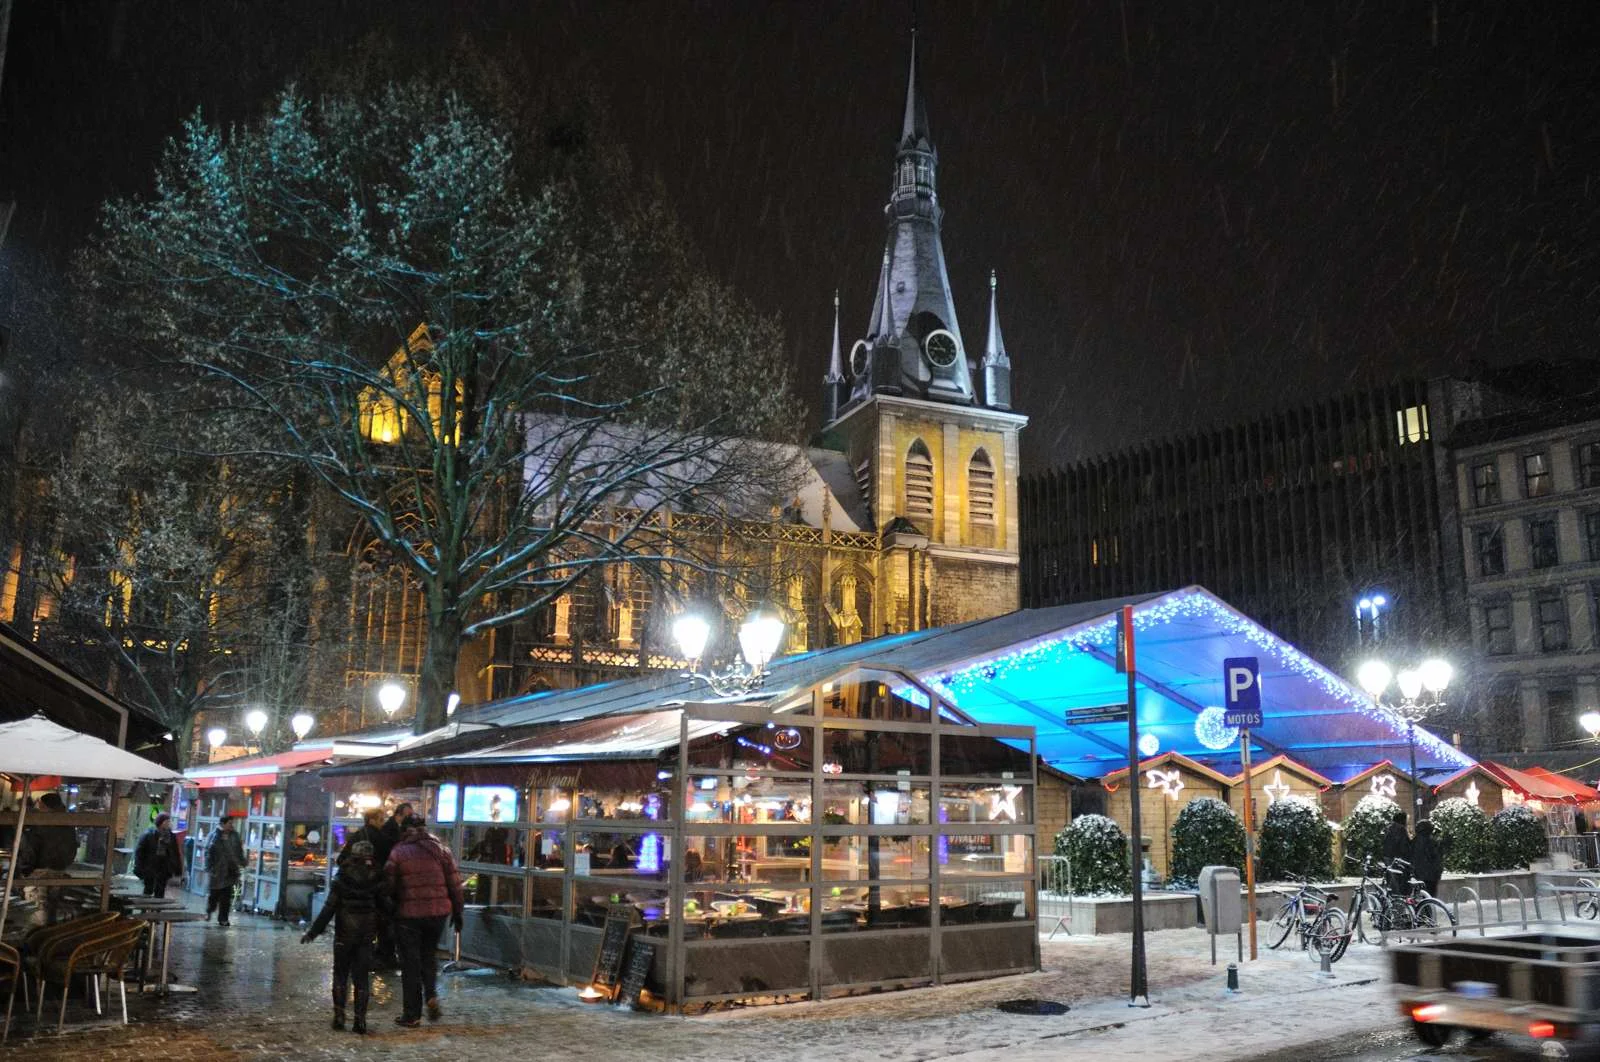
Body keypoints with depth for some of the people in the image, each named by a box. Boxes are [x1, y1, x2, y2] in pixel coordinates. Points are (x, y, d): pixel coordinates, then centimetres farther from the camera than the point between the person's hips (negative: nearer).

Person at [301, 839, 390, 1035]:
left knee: (340, 974, 13)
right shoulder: (377, 880, -4)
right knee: (362, 977, 7)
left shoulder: (342, 880, -8)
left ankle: (339, 1015, 8)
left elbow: (329, 908, -8)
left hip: (344, 933, -1)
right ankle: (360, 1020, 4)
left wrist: (313, 931, -1)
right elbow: (385, 907, -2)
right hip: (368, 935, 1)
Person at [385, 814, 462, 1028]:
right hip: (438, 912, 3)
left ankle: (412, 1014, 11)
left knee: (410, 963, 7)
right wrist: (457, 911, 11)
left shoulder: (398, 852, -3)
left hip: (408, 914, -3)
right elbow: (455, 883, 4)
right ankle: (432, 995, 1)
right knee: (429, 954, 22)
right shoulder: (441, 850, 4)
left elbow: (389, 884, -4)